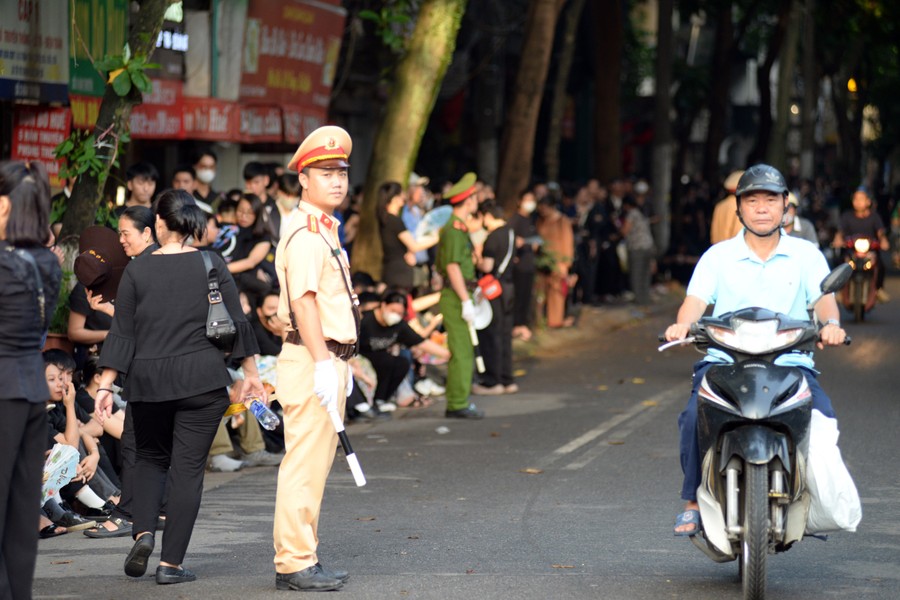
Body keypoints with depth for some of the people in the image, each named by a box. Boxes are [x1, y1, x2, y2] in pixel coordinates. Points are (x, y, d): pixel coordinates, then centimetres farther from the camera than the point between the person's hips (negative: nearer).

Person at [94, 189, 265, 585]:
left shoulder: (137, 270, 0)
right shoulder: (211, 265, 0)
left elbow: (122, 334, 0)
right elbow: (237, 323, 2)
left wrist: (105, 386, 4)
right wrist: (251, 374, 11)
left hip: (148, 383, 1)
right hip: (203, 382, -1)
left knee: (150, 458, 20)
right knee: (188, 467, 3)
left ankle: (143, 533, -2)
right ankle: (170, 563, 0)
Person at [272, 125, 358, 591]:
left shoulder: (325, 231, 19)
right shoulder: (305, 233, -14)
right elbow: (303, 300, -23)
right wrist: (323, 363, -29)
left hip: (328, 360, 11)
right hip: (311, 361, -11)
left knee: (315, 465, 13)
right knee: (304, 464, -9)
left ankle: (303, 558, 19)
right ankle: (294, 564, -7)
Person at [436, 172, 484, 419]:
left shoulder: (458, 227, 18)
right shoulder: (455, 229, -14)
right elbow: (453, 267, -21)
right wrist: (466, 301, -22)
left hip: (457, 296, 10)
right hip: (456, 297, -10)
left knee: (462, 353, 13)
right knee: (462, 353, -8)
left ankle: (456, 403, 17)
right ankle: (459, 405, -6)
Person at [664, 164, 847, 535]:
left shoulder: (806, 255, 11)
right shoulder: (718, 256, 12)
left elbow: (824, 297, -4)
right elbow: (696, 300, 1)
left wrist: (830, 324, -28)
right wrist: (683, 324, -24)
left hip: (790, 362, 0)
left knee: (822, 418, -28)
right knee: (694, 417, -29)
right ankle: (694, 501, -9)